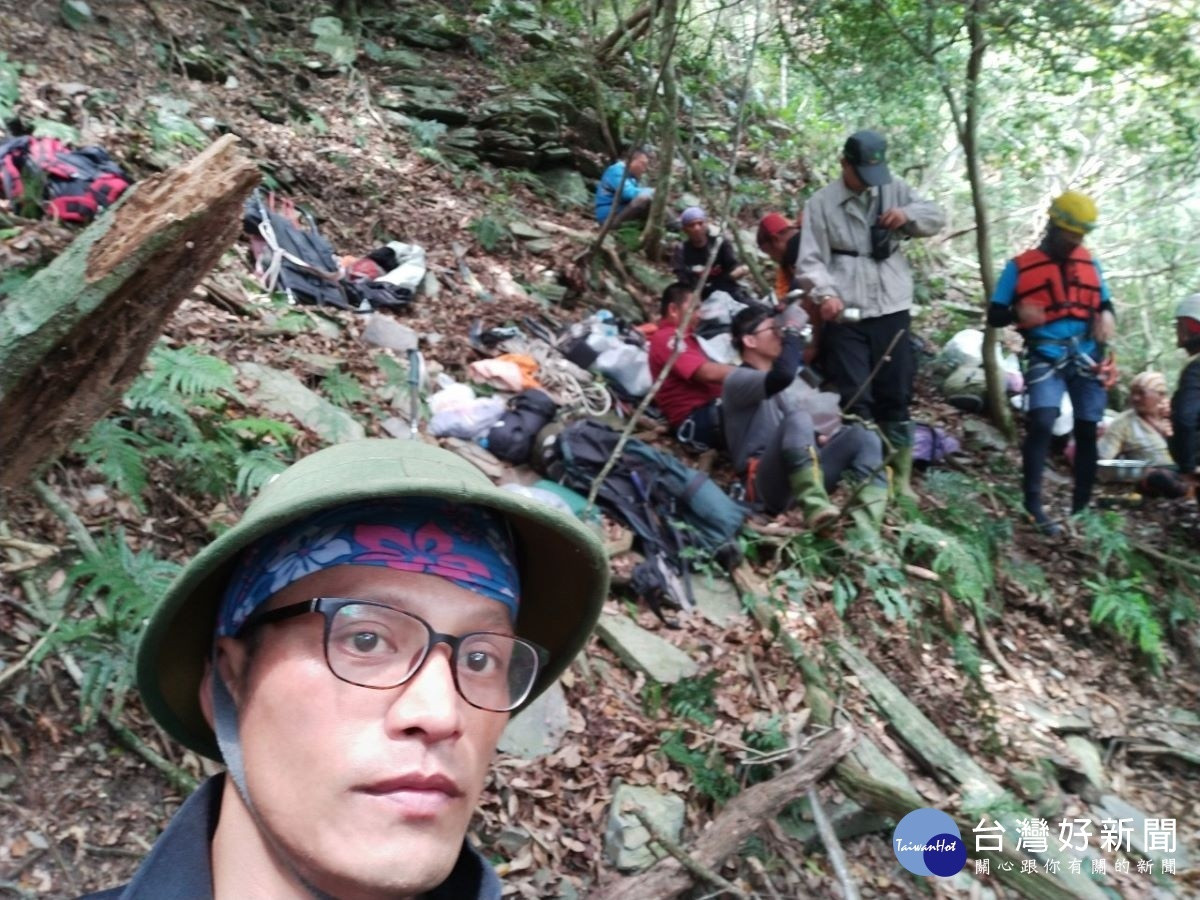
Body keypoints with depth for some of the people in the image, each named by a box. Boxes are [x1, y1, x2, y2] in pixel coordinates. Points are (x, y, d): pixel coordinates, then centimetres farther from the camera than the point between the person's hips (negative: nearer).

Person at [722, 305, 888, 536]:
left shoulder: (793, 381, 25)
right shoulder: (738, 379, -2)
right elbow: (783, 375, -23)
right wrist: (793, 331, -8)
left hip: (805, 475, 8)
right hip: (767, 484, -8)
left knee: (863, 436, -11)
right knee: (798, 419, -31)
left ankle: (866, 527, -33)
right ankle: (814, 508, -47)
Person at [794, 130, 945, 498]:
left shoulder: (895, 190, 11)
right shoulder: (821, 203, -1)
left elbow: (938, 218, 15)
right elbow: (810, 260, -8)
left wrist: (909, 215, -6)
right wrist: (826, 294, -27)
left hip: (891, 309, 4)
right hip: (845, 314, -3)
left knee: (896, 395, 9)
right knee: (854, 398, -1)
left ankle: (900, 476, 20)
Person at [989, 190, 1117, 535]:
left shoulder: (1090, 264, 13)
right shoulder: (1020, 266, 1)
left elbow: (1105, 303, 22)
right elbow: (994, 316, 0)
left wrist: (1107, 317, -2)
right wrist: (1019, 314, -22)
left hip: (1087, 357, 4)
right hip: (1046, 358, -4)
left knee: (1087, 431, 4)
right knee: (1041, 423, -22)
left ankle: (1081, 508, 14)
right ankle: (1033, 506, -16)